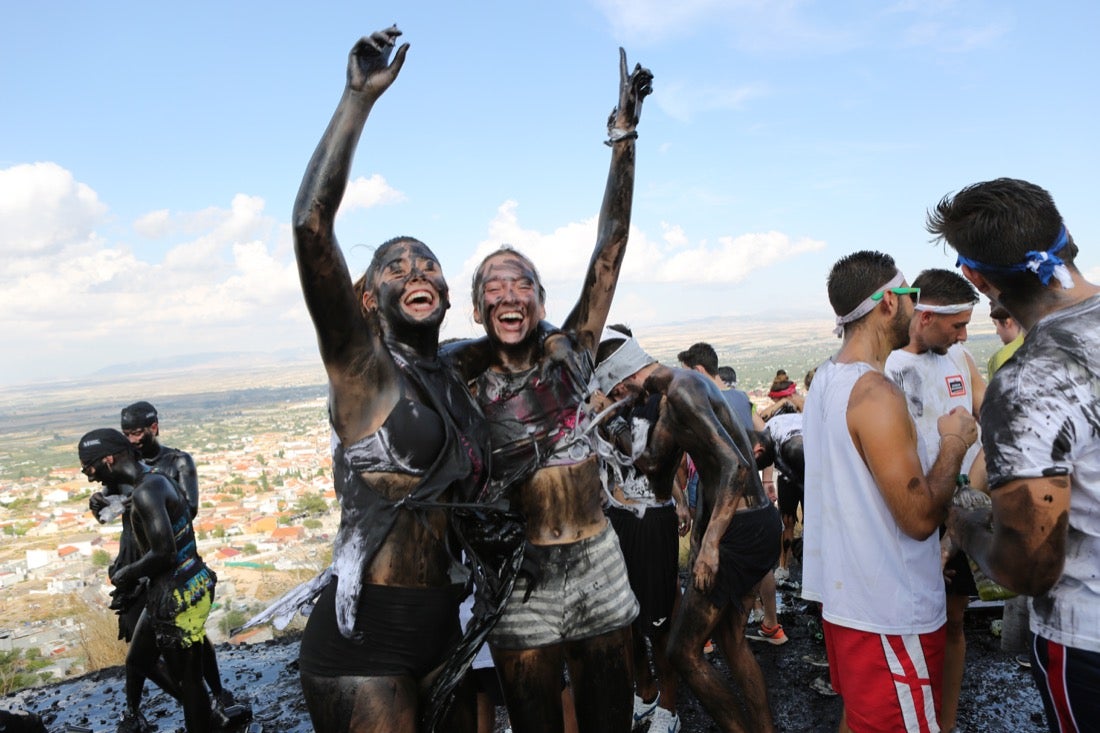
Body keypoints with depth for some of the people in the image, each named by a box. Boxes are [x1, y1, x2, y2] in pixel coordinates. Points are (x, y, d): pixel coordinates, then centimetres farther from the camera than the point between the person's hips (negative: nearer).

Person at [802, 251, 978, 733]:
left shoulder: (824, 381, 7)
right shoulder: (876, 393, -22)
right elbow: (920, 518, -24)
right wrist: (954, 443, -10)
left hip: (842, 590, 9)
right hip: (890, 610, -9)